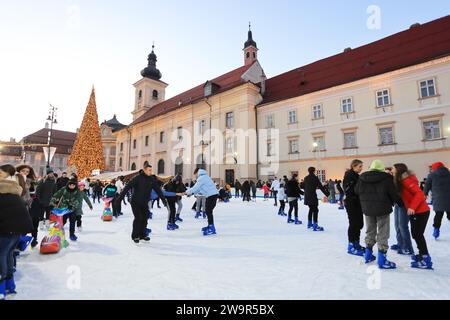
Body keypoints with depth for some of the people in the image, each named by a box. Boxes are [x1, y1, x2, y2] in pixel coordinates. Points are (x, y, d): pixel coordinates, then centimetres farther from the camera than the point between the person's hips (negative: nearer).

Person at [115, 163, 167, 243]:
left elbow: (158, 190, 3)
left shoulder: (152, 179, -2)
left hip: (145, 203, 5)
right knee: (138, 218, -8)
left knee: (145, 218, 7)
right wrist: (120, 197, -22)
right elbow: (127, 187, -18)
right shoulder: (137, 178, -17)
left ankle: (142, 235, 23)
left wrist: (163, 199, 5)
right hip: (135, 202, -5)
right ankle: (135, 236, 9)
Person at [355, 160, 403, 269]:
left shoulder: (362, 178, 0)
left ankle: (368, 254, 28)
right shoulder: (386, 178, -12)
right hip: (383, 209, -4)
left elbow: (356, 191, 7)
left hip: (367, 209, 4)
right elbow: (393, 194, -10)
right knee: (382, 234, 5)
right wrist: (401, 203, 7)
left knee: (370, 231, 19)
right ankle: (382, 259, 8)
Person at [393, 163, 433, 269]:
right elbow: (403, 196, 11)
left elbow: (419, 193, -25)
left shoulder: (406, 180, -19)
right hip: (415, 212, 9)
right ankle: (422, 254, 31)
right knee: (416, 234, 17)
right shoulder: (402, 181, 10)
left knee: (418, 234, -2)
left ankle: (425, 260, 7)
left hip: (420, 212, -9)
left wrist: (412, 207, -28)